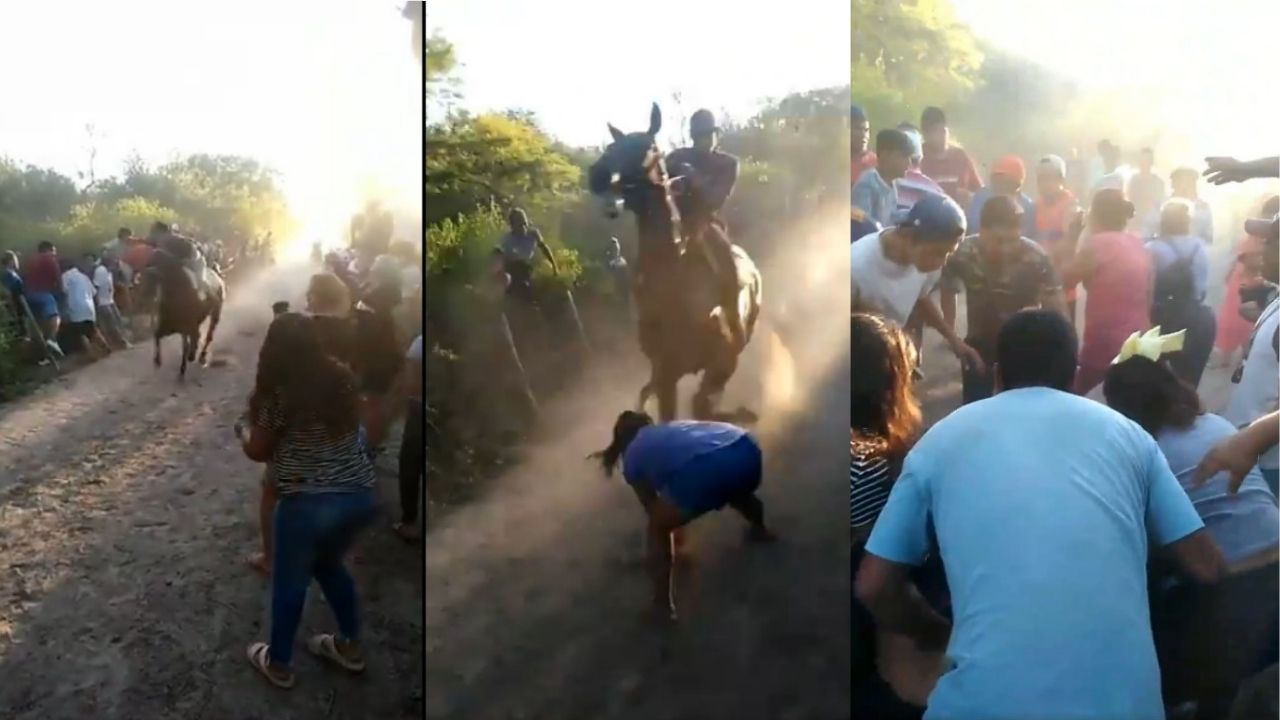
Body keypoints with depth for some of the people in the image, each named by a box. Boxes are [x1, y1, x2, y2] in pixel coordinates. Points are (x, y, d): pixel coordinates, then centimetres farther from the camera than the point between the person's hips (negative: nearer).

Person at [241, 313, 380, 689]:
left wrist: (245, 429, 19)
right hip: (361, 495, 5)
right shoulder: (341, 379, 2)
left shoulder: (280, 393, -12)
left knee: (290, 580, 17)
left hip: (310, 503, -5)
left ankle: (278, 664, 33)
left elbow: (258, 452, -3)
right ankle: (350, 646, 39)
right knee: (329, 563, 29)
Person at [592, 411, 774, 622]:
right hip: (746, 450, 6)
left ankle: (663, 604, 21)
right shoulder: (673, 428, 41)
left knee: (659, 528, 21)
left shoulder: (632, 456, 25)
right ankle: (760, 530, 68)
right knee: (737, 493, 43)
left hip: (705, 469, -6)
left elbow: (652, 508, 35)